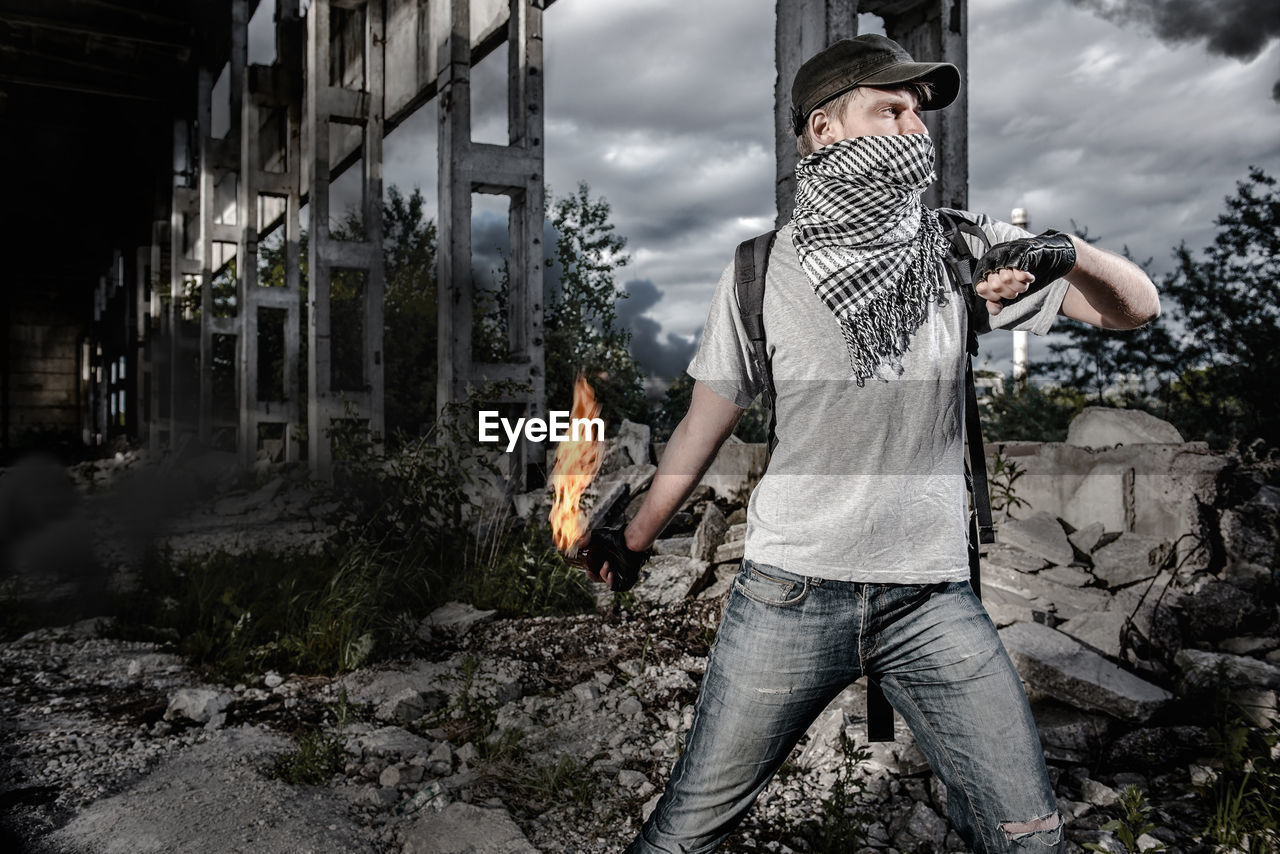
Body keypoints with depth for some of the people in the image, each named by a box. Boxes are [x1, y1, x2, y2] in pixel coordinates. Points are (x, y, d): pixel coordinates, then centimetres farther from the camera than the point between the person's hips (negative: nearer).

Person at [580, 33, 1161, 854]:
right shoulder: (761, 272, -3)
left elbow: (1137, 307, 4)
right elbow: (706, 424, 6)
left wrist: (1066, 250, -17)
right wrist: (634, 543, 14)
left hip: (934, 599, 2)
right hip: (789, 594, -1)